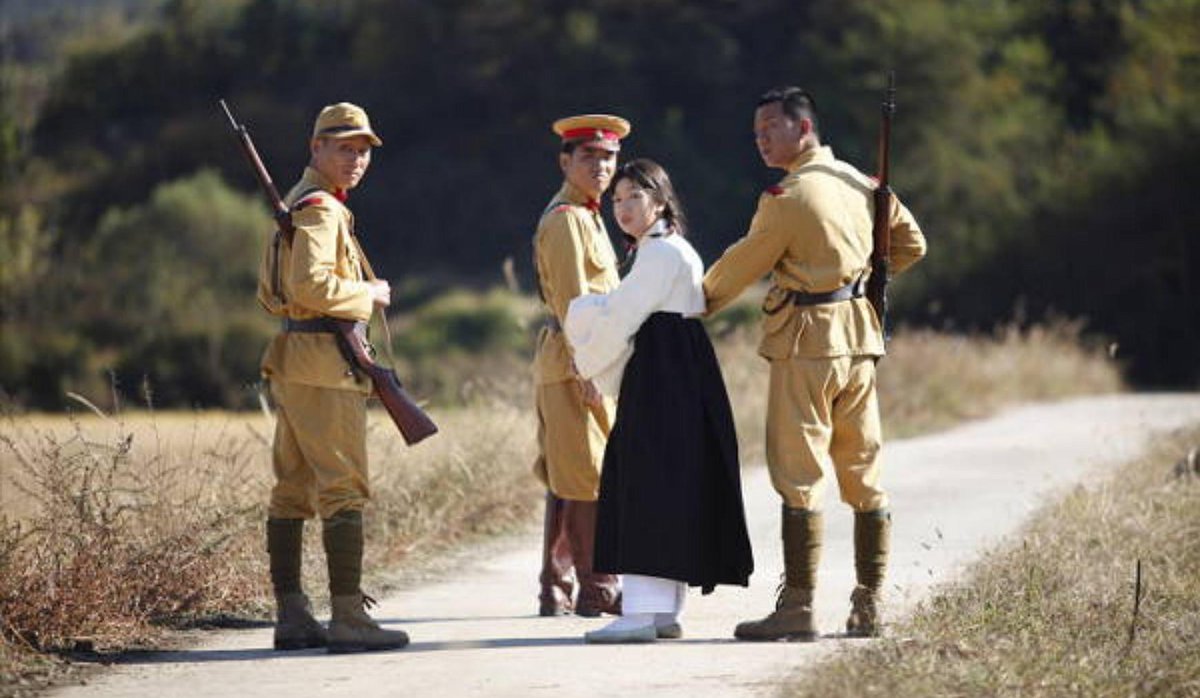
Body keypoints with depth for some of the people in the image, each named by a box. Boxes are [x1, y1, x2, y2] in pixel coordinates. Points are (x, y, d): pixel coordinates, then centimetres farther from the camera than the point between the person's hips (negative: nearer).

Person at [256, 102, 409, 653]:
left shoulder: (293, 204, 20)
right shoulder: (320, 209, -12)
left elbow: (269, 293, 25)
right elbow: (312, 285, -25)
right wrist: (369, 294, -11)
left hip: (291, 364, 10)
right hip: (325, 364, -10)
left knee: (292, 490, 9)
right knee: (344, 490, -10)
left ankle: (291, 615, 11)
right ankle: (347, 617, -12)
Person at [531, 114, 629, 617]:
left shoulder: (585, 215, 20)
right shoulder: (566, 219, -12)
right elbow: (571, 300, -19)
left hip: (567, 364, 10)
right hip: (576, 362, -10)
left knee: (567, 480, 11)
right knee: (592, 478, -7)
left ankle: (556, 590, 15)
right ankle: (598, 590, -4)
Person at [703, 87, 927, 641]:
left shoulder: (787, 199, -12)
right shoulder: (858, 183, 10)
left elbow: (740, 267, -3)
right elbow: (910, 244, 18)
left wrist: (697, 304, 13)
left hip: (807, 343, -8)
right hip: (858, 336, 8)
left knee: (798, 476, -6)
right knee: (863, 474, 10)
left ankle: (797, 608, -7)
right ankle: (867, 604, 12)